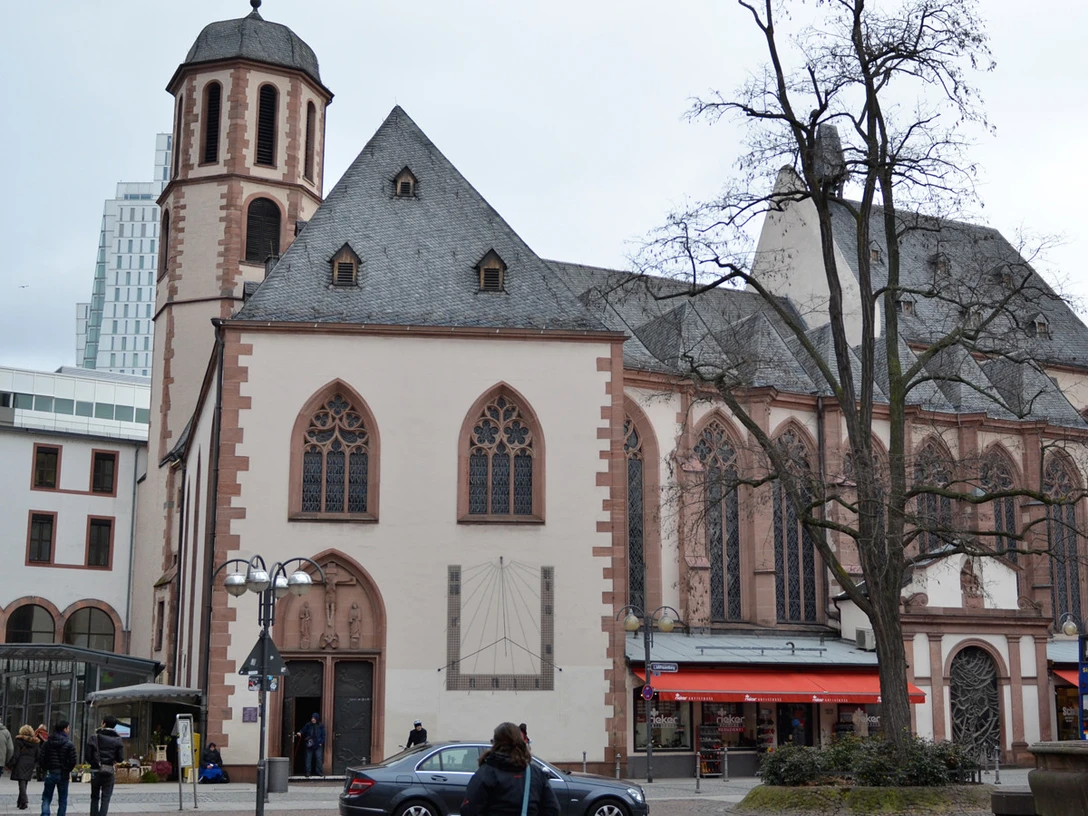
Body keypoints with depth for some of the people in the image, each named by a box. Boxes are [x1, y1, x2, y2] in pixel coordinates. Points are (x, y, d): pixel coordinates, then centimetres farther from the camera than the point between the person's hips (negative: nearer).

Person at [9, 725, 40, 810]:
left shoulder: (20, 740, -4)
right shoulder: (36, 742, 8)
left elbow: (16, 754, -8)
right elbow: (38, 755, 7)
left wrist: (12, 764, -3)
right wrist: (34, 765, 16)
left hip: (21, 764, -4)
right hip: (30, 764, 4)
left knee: (22, 783, -7)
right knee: (24, 783, 15)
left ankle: (24, 802, -20)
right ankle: (20, 802, 20)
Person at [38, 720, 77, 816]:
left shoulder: (47, 743, -1)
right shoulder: (69, 744, -9)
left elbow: (41, 759, -3)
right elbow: (73, 761, -12)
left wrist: (45, 769, 12)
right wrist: (68, 770, 6)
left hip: (50, 773, 2)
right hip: (63, 775, -2)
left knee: (46, 798, 8)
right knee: (62, 800, 11)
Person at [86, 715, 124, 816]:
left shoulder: (95, 737, -7)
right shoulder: (117, 740, -2)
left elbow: (88, 754, -11)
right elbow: (121, 758, -4)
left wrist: (91, 762, 9)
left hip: (96, 770, 0)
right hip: (109, 771, 0)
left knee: (95, 797, 14)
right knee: (106, 797, 5)